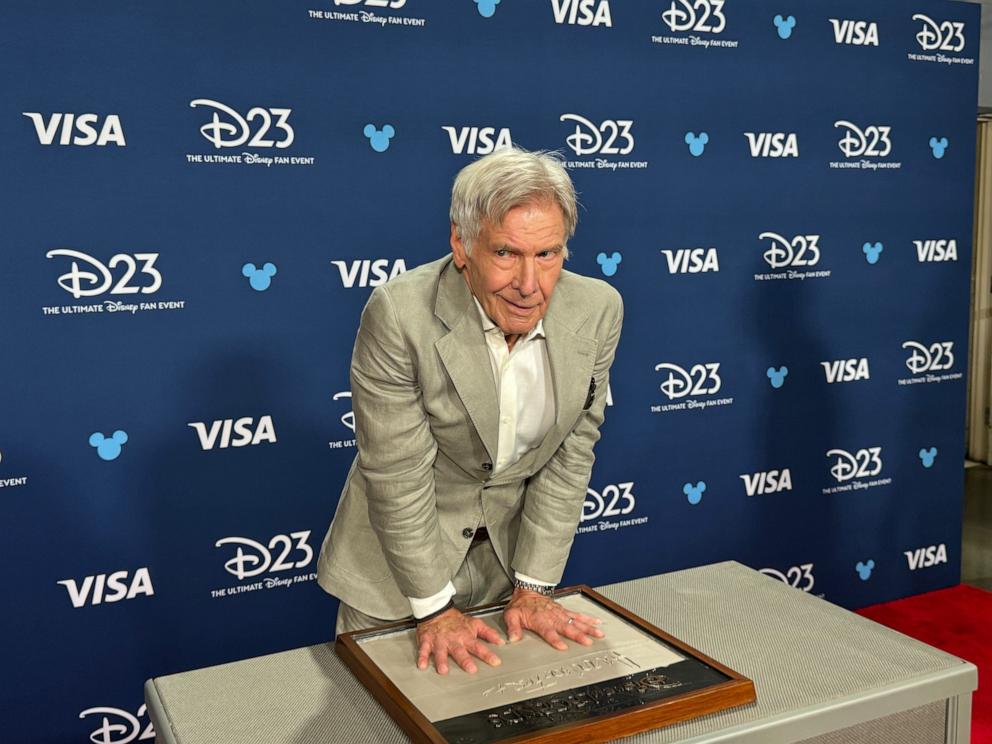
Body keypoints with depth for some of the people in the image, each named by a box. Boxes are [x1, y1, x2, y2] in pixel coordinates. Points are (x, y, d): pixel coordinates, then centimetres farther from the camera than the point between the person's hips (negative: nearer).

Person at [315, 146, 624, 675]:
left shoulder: (597, 310, -15)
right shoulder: (399, 314, -27)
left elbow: (570, 455, -8)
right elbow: (398, 474, -21)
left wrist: (533, 586, -7)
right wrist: (433, 608, -15)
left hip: (513, 546, 3)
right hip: (399, 553, -3)